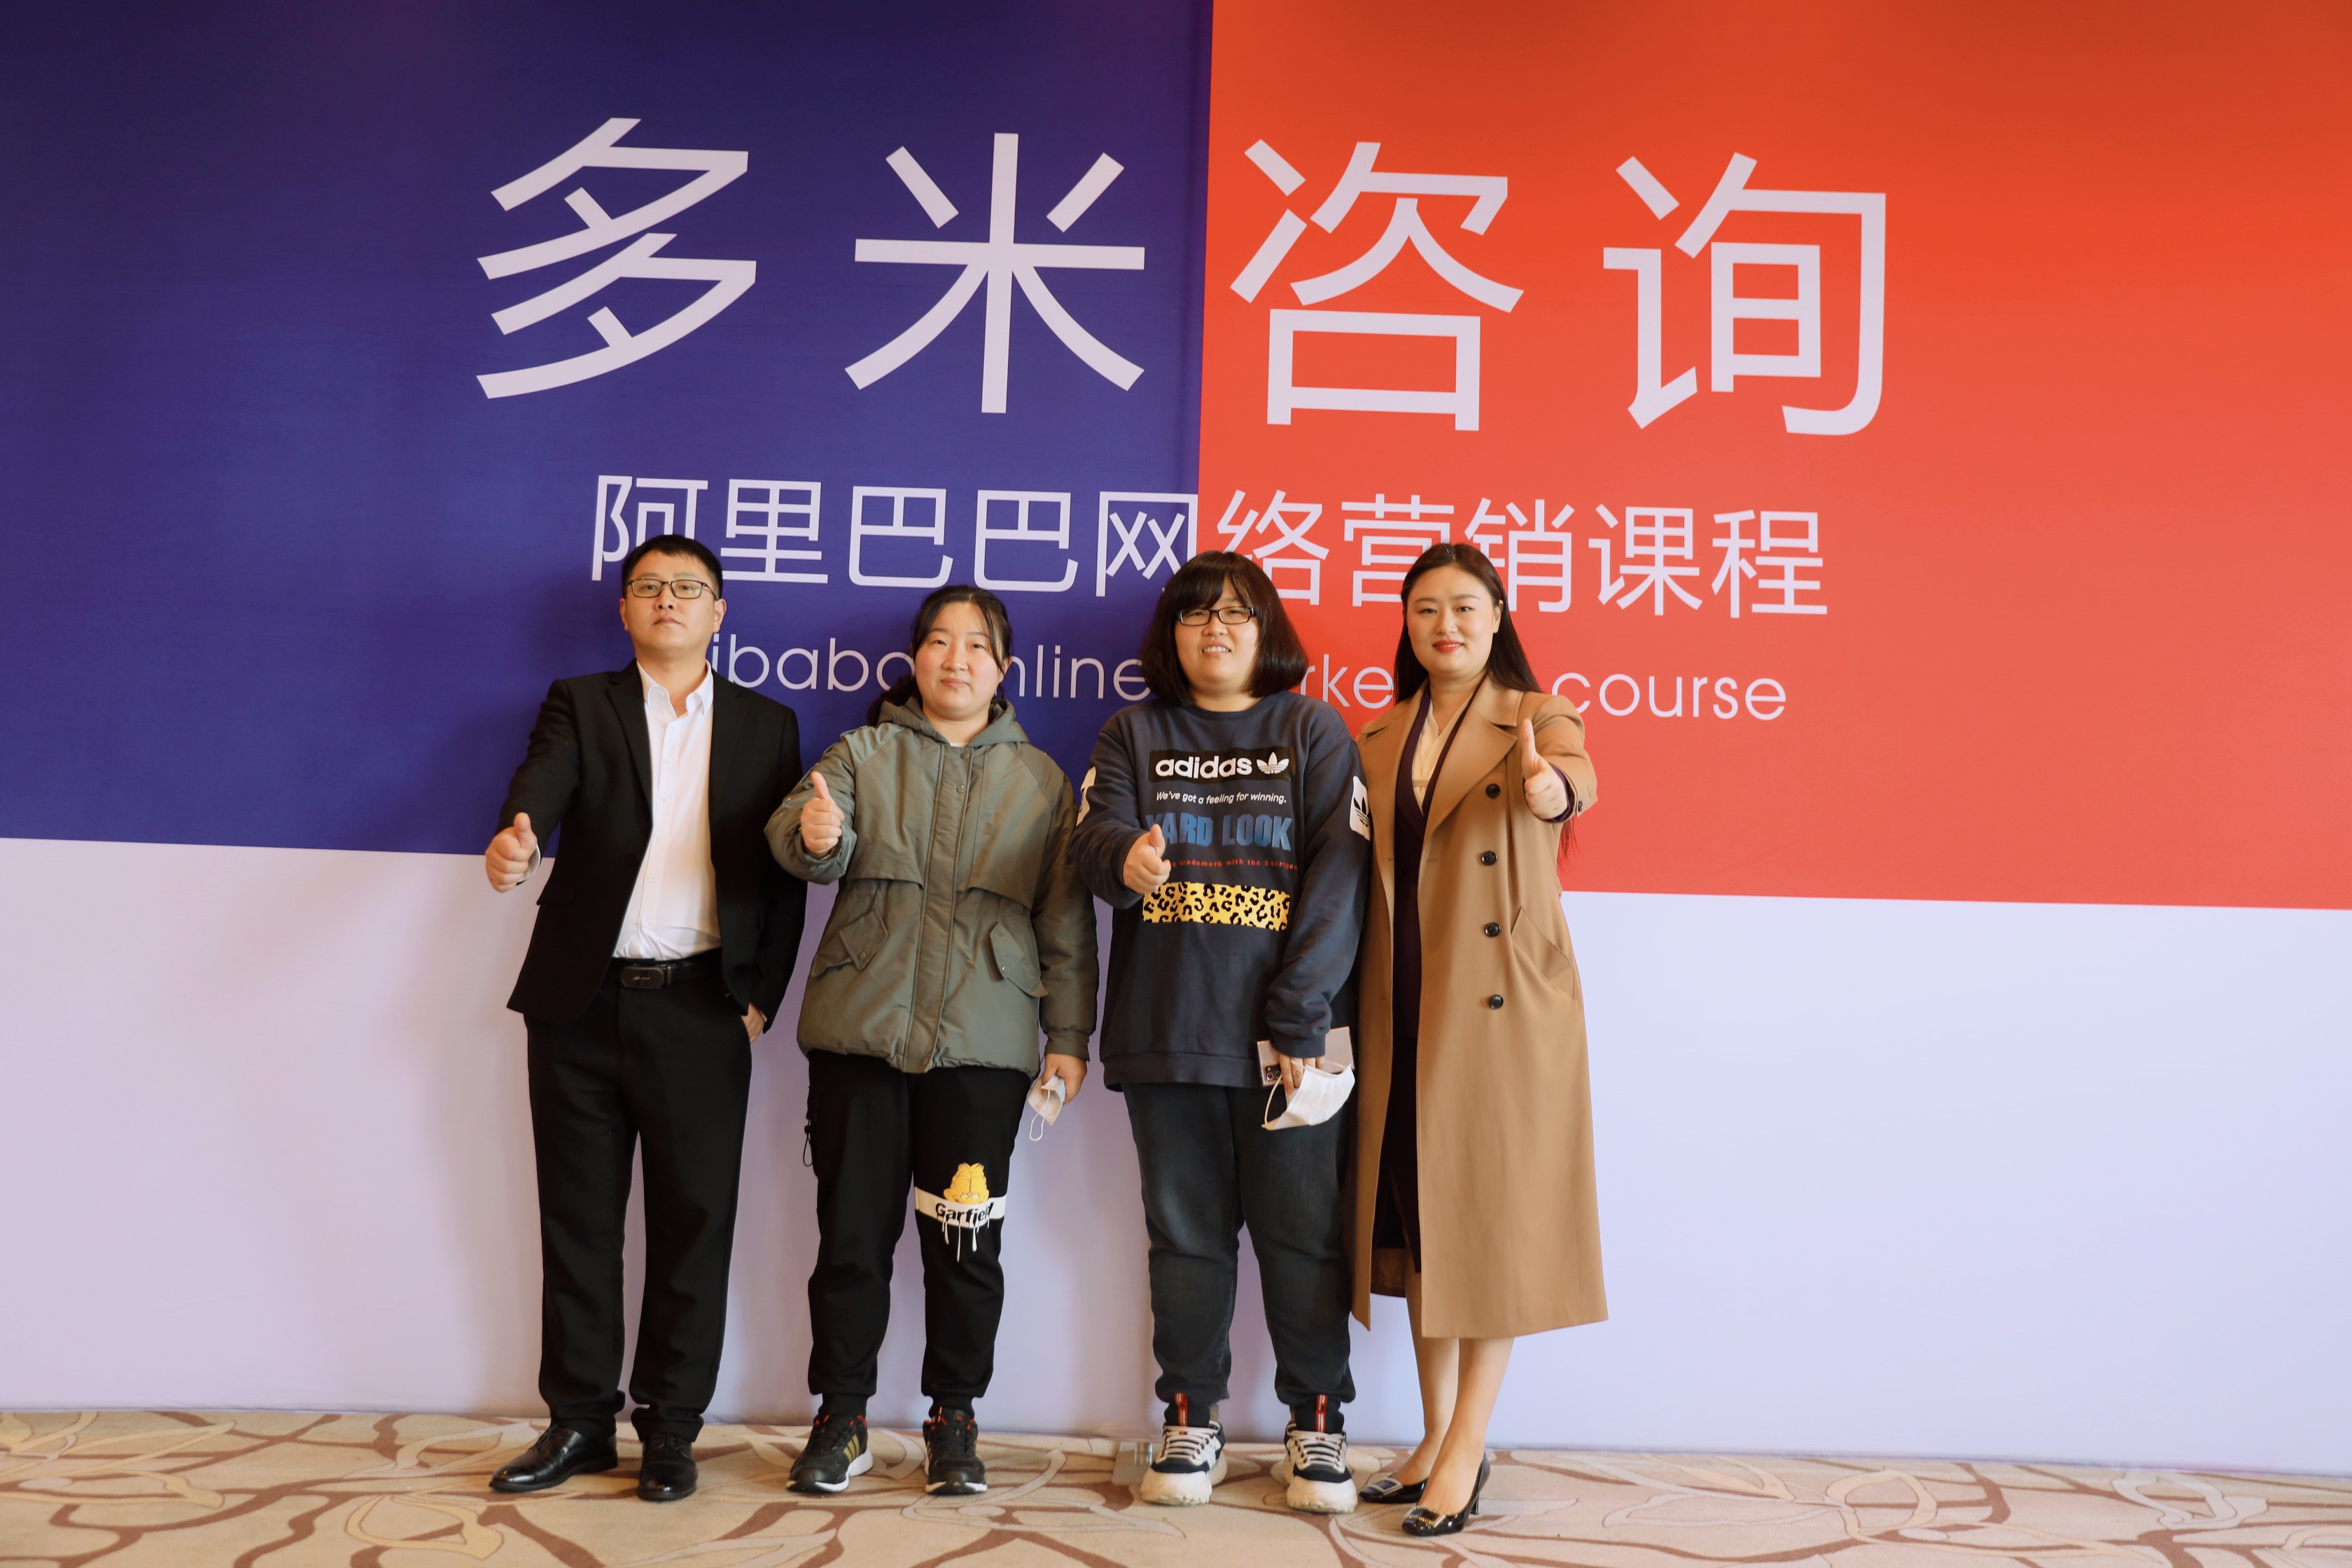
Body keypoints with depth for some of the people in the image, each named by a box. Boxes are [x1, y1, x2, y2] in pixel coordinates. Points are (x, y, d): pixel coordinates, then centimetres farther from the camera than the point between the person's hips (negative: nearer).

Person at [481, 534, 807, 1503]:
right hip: (583, 1004, 0)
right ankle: (579, 1419, 20)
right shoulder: (579, 706, 10)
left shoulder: (766, 726, 11)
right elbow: (540, 786, -11)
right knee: (577, 1217, 8)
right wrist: (514, 840, -34)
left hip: (702, 1012, 0)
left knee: (694, 1223, 2)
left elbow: (785, 875, 8)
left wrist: (761, 998, -1)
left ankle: (670, 1425, 14)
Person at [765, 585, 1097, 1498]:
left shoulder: (1040, 780, 14)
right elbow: (797, 832, -8)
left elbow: (1066, 916, 11)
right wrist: (813, 835, -32)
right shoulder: (861, 754, 11)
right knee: (853, 1229, 2)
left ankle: (954, 1415, 18)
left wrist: (1069, 1034, 4)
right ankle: (841, 1414, 16)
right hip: (861, 1027, 0)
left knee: (965, 1237, 2)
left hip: (982, 1037, 0)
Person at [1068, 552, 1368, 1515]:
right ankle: (1191, 1423, 19)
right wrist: (1125, 860, -28)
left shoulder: (1313, 732, 6)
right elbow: (1093, 834, -2)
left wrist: (1297, 1015, -11)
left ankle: (1317, 1422, 15)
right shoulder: (1134, 734, 13)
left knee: (1302, 1230, 2)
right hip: (1165, 1029, 2)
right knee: (1185, 1229, 8)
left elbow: (1338, 876, -2)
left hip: (1286, 1035, -1)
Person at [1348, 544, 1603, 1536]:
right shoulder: (1378, 740, 12)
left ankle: (1465, 1453, 8)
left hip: (1500, 1004, -4)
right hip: (1402, 1005, 5)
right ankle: (1437, 1436, 22)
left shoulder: (1535, 717, -1)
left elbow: (1575, 777, -24)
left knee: (1489, 1212, -1)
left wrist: (1549, 785, -49)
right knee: (1414, 1213, 9)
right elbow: (1354, 874, 13)